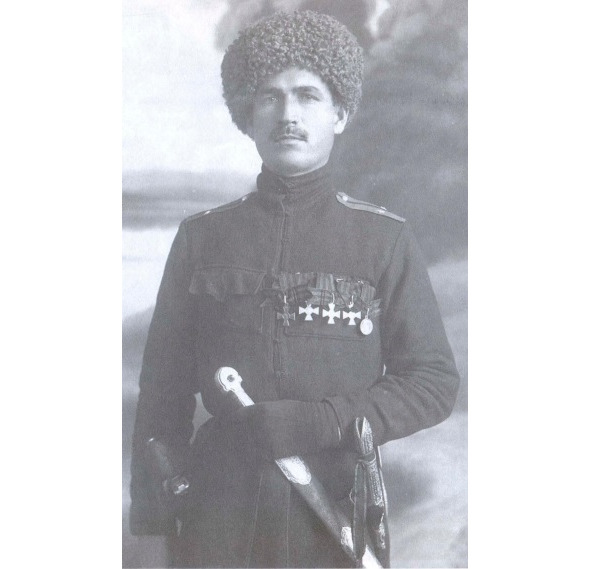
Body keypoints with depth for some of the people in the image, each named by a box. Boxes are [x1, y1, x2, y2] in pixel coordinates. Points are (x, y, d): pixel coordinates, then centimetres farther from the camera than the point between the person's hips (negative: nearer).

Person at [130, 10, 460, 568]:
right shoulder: (201, 237, 5)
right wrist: (153, 521, 2)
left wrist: (315, 422, -15)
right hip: (217, 511, 1)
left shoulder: (386, 239, 0)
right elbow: (163, 388, 6)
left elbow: (434, 383, -2)